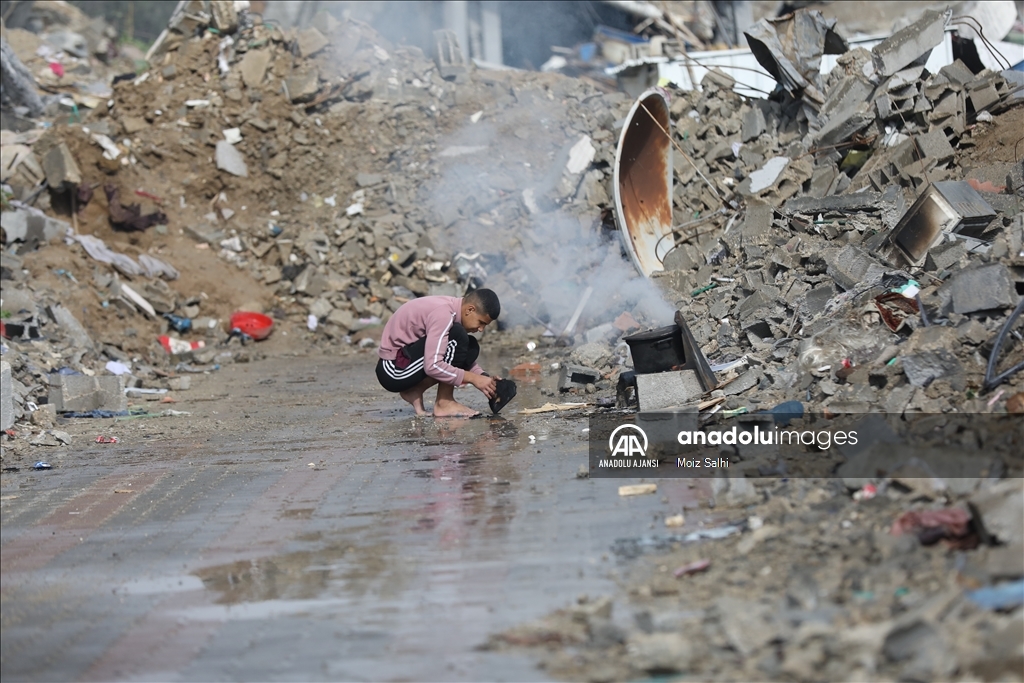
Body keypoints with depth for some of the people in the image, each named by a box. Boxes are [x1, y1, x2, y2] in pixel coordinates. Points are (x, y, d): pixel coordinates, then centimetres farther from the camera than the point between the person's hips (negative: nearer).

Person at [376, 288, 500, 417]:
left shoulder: (452, 309, 5)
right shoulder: (443, 314, -24)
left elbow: (465, 357, 15)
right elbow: (432, 366, -31)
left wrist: (484, 378, -1)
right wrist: (473, 378, -24)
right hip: (394, 371, -10)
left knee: (471, 349, 5)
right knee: (456, 337, -21)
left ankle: (414, 391, 4)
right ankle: (444, 403, -12)